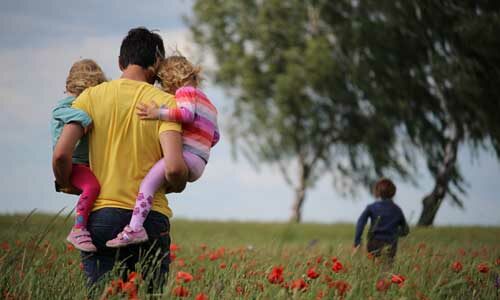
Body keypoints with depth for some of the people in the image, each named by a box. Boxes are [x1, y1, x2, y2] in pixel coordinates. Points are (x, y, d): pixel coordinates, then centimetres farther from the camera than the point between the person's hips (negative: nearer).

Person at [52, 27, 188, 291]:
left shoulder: (91, 96, 4)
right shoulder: (165, 103, -2)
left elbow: (61, 155, -6)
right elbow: (174, 168, -14)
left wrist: (67, 185, 14)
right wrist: (176, 186, 9)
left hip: (100, 217, 1)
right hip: (150, 219, -1)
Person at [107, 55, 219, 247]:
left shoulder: (185, 91, 2)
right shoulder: (208, 103, 31)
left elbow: (187, 113, -19)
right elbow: (215, 136, 31)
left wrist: (158, 114, -23)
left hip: (186, 156, -11)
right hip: (199, 163, 11)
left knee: (149, 180, -26)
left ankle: (135, 228, -43)